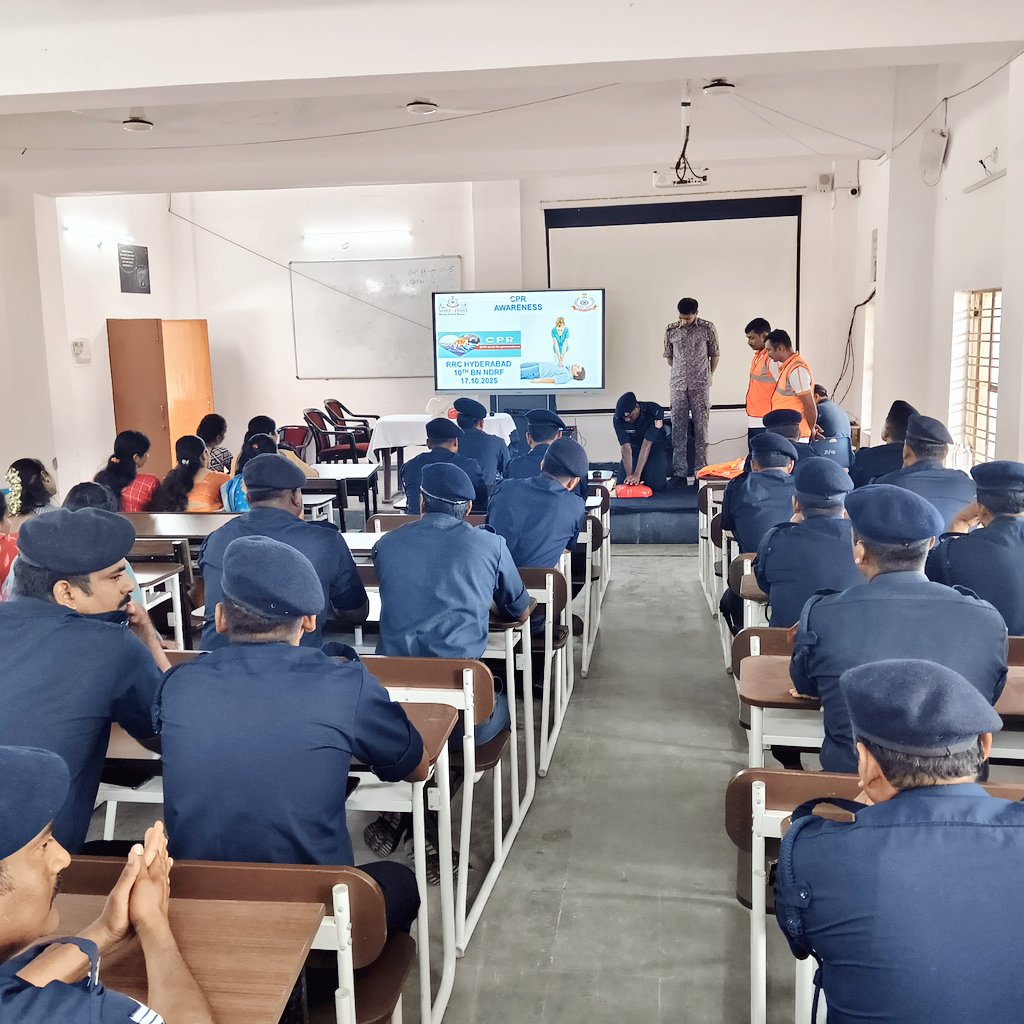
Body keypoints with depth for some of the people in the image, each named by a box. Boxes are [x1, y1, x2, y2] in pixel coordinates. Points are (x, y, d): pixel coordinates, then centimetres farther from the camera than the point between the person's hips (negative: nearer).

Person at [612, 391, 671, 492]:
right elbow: (626, 448, -23)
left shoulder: (655, 411, -29)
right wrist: (629, 475, -33)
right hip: (635, 449, 3)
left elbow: (647, 445, -32)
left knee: (655, 484, -22)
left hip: (656, 448, -3)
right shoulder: (617, 419, -20)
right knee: (623, 482, -14)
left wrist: (637, 474, -36)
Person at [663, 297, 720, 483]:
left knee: (701, 429, 0)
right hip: (677, 385, 2)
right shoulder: (671, 330, 4)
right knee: (678, 429, 2)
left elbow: (714, 355, 6)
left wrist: (708, 376, 8)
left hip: (700, 386, -2)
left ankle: (701, 472, 5)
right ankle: (679, 472, 6)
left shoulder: (707, 328, -2)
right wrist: (680, 373, 13)